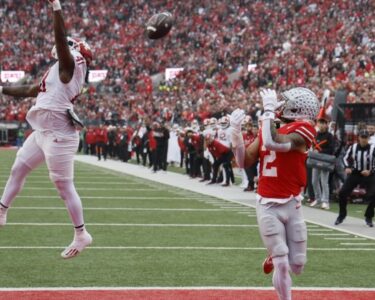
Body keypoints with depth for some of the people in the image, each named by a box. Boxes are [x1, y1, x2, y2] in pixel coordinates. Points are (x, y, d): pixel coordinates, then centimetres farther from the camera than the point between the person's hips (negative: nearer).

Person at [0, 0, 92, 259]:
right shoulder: (60, 71, 19)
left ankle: (81, 235, 3)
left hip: (57, 133, -10)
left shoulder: (70, 65, -6)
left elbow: (61, 40, -23)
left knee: (64, 185, -4)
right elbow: (31, 91, 30)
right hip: (43, 131, 10)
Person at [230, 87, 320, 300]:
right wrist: (236, 132, -2)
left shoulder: (301, 130, -11)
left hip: (291, 205, -3)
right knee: (282, 266, -3)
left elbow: (273, 143, -30)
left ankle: (276, 256, 42)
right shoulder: (267, 129, 8)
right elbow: (244, 162, 9)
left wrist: (269, 110, -22)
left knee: (297, 267, 8)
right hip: (268, 206, 3)